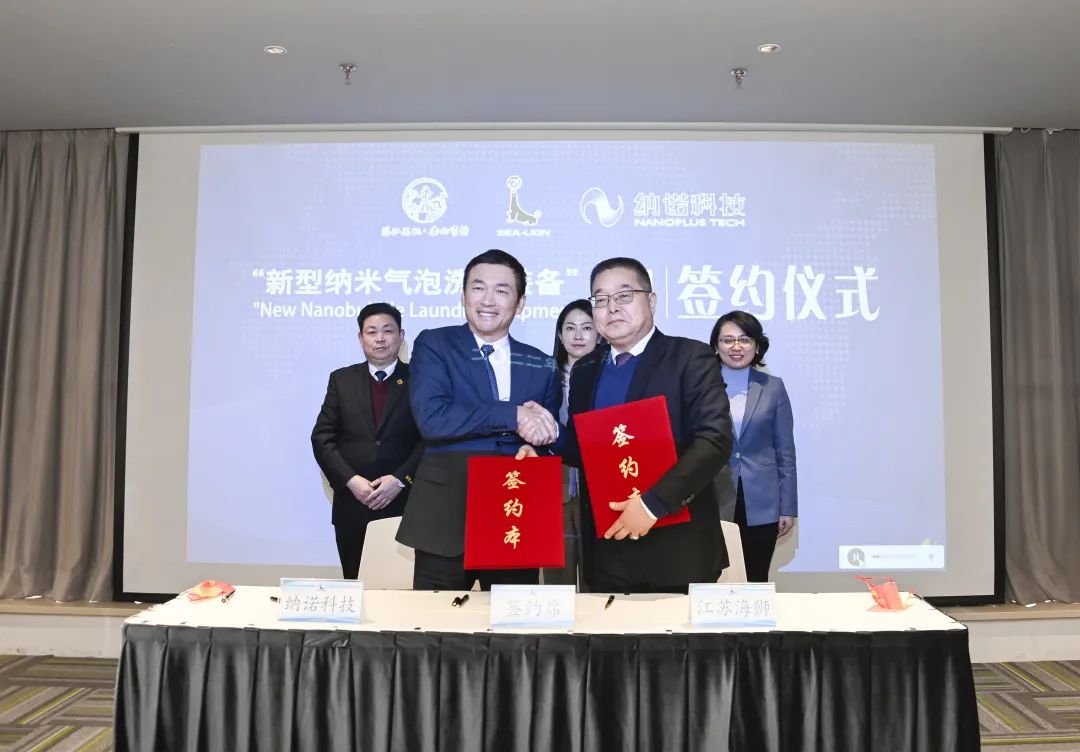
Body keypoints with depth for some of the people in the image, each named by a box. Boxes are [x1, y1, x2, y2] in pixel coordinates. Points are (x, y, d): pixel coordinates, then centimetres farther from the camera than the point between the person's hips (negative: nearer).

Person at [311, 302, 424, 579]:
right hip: (352, 504, 2)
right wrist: (350, 480, -9)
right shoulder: (342, 380, 9)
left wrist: (400, 479, -13)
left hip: (405, 504, -2)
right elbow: (322, 437, 4)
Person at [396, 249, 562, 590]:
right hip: (445, 519, -2)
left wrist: (538, 429, -11)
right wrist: (515, 415, -17)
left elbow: (553, 443, 12)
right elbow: (431, 417, -15)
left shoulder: (541, 365, 10)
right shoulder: (433, 344, 1)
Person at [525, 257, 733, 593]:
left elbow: (715, 438, -16)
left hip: (677, 548, -4)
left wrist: (653, 502, -22)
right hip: (606, 548, 4)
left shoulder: (690, 357, -5)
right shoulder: (585, 370, 11)